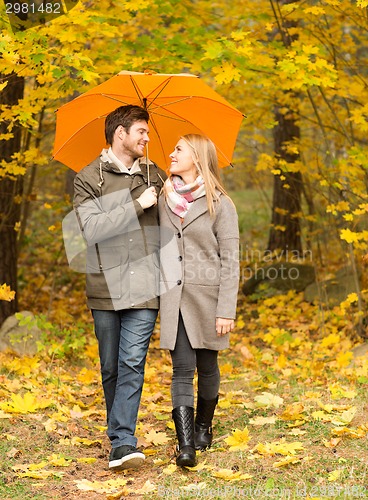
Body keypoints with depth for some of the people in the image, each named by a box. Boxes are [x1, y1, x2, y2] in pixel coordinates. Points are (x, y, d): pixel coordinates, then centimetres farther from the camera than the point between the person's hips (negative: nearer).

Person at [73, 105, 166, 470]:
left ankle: (123, 442, -13)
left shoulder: (154, 176, 13)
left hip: (144, 287, 1)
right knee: (110, 367, 9)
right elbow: (92, 229, -13)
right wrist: (137, 206, -14)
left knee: (132, 363, -10)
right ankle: (118, 433, 23)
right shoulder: (88, 179, 1)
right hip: (105, 287, -1)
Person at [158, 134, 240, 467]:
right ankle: (185, 444, -11)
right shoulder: (164, 199, 9)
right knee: (182, 368, -7)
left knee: (207, 367, 10)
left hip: (207, 297, -2)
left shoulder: (220, 204, -3)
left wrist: (226, 310, -11)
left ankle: (203, 427, 32)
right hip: (173, 298, 2)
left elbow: (230, 261, -5)